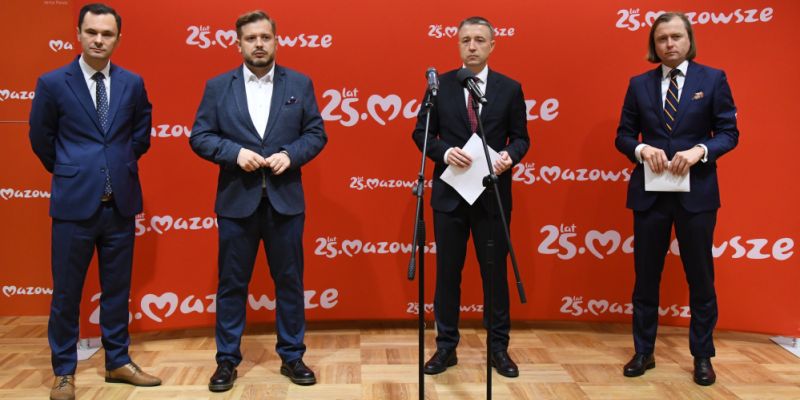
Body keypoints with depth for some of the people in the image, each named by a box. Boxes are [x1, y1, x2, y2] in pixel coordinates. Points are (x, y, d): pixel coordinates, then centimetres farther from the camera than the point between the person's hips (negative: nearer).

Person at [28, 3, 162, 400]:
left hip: (121, 201, 3)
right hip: (74, 202, -2)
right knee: (66, 291, 6)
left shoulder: (133, 83, 4)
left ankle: (118, 363, 25)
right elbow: (41, 138, 6)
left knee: (117, 288, 12)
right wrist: (68, 173, 12)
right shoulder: (52, 83, -4)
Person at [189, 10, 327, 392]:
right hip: (236, 201, 0)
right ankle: (227, 360, 20)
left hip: (285, 200, 1)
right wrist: (235, 152, -15)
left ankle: (292, 356, 23)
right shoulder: (218, 86, 4)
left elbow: (316, 134, 4)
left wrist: (290, 155, -13)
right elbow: (199, 136, 1)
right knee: (232, 284, 7)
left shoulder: (300, 84, 5)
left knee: (289, 281, 9)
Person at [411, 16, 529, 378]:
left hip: (493, 193, 0)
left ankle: (499, 348, 20)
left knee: (495, 271, 7)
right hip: (450, 191, 0)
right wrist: (444, 152, -15)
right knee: (447, 271, 8)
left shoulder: (510, 88, 4)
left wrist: (510, 155, -16)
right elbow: (421, 132, 3)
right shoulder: (440, 85, 3)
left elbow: (521, 137, 6)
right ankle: (446, 346, 20)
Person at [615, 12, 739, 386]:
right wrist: (642, 149, -15)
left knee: (700, 277, 8)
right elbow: (623, 135, 6)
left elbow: (729, 132, -1)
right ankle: (643, 352, 22)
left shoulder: (713, 79, 1)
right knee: (646, 277, 9)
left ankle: (702, 356, 23)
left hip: (697, 191, -1)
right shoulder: (639, 84, 5)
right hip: (649, 192, 2)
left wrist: (700, 151, -19)